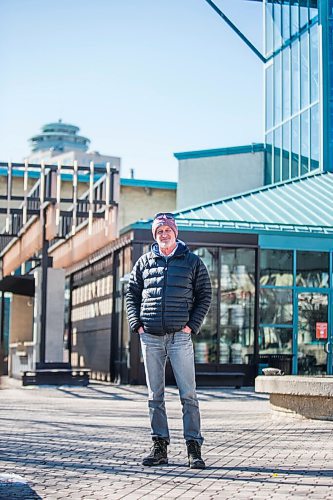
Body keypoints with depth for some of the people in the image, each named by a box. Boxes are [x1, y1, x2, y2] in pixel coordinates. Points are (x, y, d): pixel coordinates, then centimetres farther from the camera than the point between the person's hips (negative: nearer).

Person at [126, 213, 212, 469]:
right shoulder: (144, 262, 10)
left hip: (180, 336, -2)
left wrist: (192, 325, -4)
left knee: (188, 394, -5)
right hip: (150, 337, 3)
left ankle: (194, 448, 0)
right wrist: (136, 324, 2)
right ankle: (160, 446, 13)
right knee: (155, 395, 6)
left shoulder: (192, 262, 5)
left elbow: (205, 296, 6)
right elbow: (132, 294, 15)